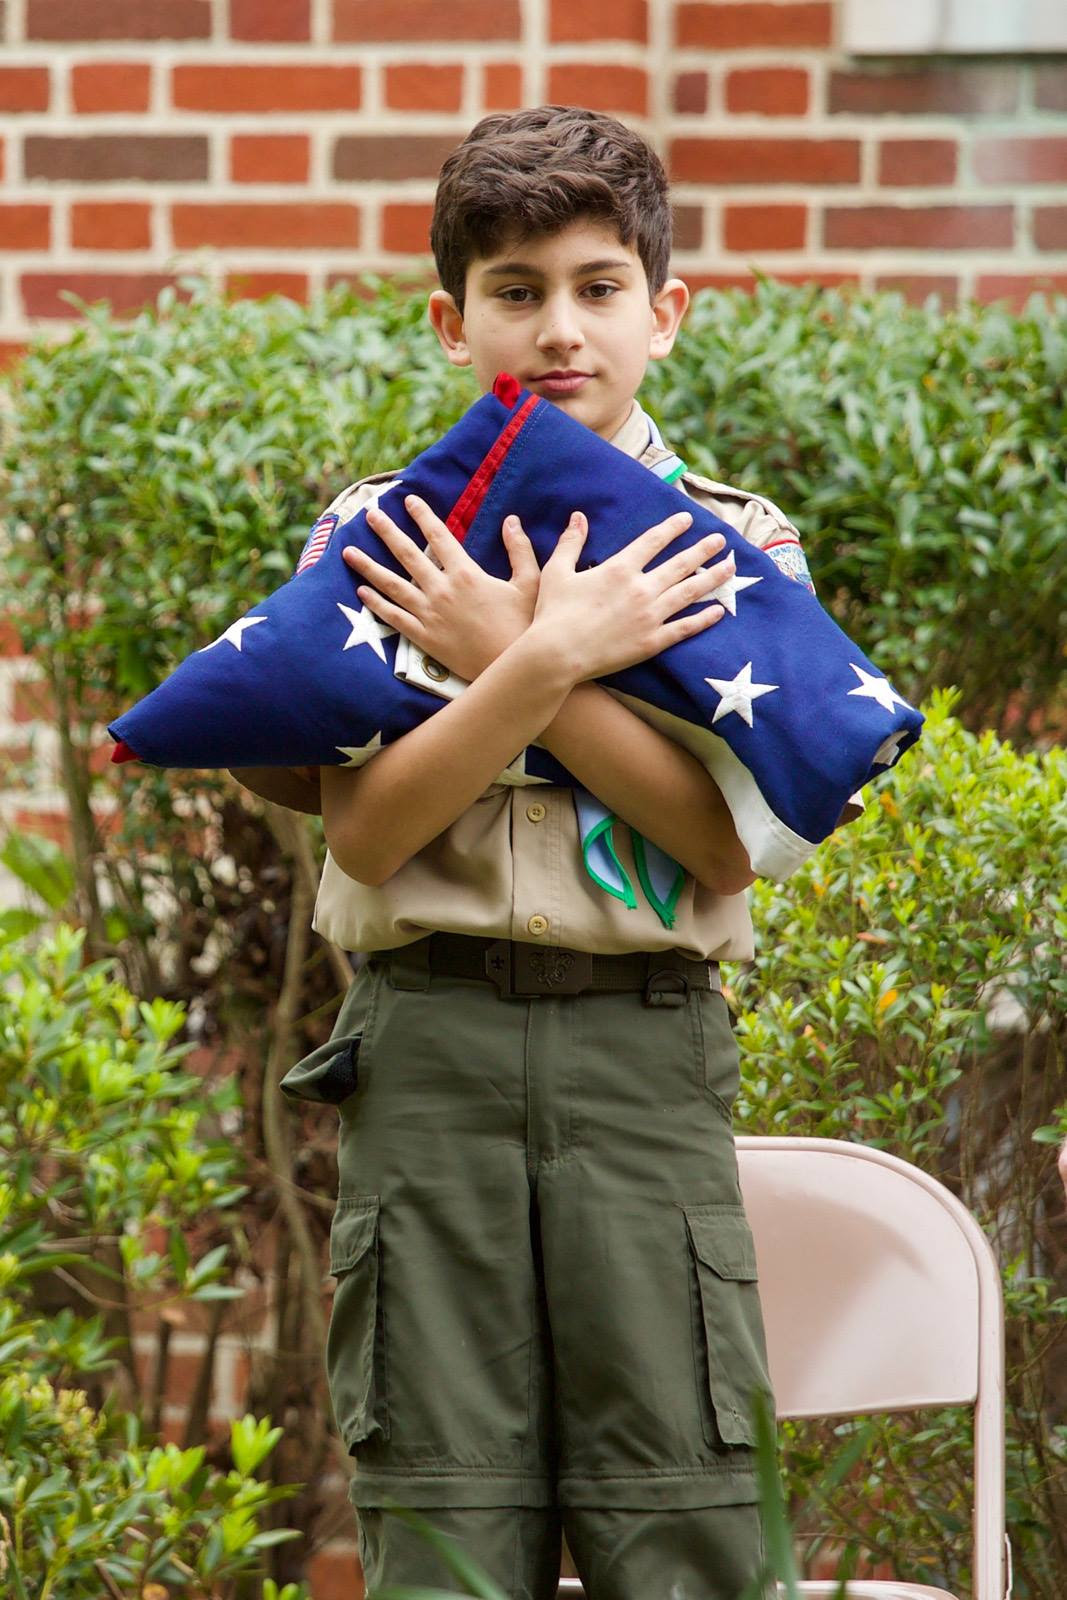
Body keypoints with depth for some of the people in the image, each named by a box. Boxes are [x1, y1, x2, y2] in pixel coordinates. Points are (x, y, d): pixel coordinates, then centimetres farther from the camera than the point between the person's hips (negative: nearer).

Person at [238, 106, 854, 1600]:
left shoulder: (738, 542, 7)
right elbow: (365, 829, -5)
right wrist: (552, 660, -15)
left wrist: (505, 656, -10)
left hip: (645, 1047, 0)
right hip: (432, 1044, 1)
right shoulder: (376, 535, 8)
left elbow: (726, 841, -6)